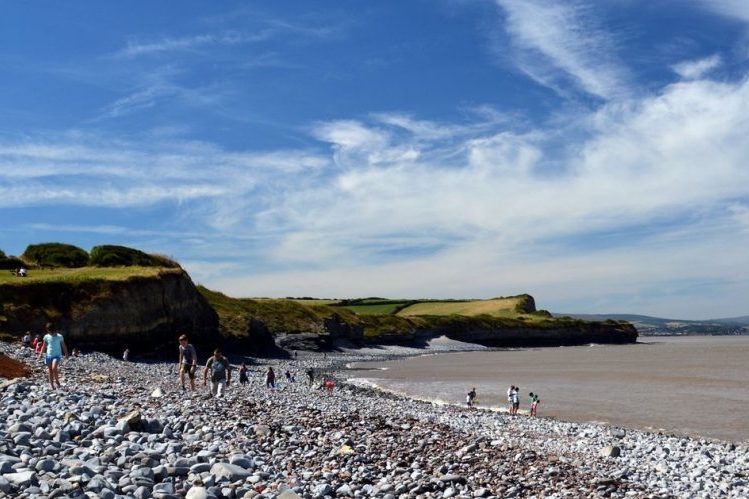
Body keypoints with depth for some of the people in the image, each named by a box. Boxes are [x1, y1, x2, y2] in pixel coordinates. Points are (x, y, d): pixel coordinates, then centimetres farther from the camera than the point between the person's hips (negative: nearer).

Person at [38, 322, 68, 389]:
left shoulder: (59, 336, -5)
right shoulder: (46, 337, 2)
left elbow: (63, 346, 3)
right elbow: (44, 346, 11)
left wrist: (66, 353, 2)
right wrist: (41, 353, 1)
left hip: (57, 355, -3)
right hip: (48, 355, 3)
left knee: (54, 368, -22)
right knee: (50, 370, 6)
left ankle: (57, 381, -1)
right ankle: (52, 385, 14)